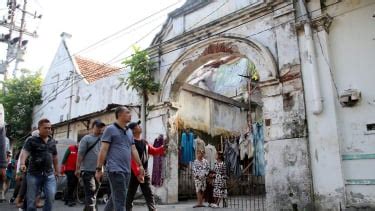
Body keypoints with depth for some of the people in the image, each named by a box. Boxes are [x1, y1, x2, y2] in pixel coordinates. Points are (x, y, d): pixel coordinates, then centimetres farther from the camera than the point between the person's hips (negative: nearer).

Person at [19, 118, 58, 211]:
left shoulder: (52, 141, 11)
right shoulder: (31, 140, -4)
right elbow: (25, 152, -20)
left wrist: (56, 170, 26)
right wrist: (22, 164, -38)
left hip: (49, 174, 3)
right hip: (34, 174, -3)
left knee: (51, 196, -10)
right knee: (31, 199, 6)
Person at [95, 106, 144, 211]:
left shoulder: (129, 132, 17)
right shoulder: (110, 129, -4)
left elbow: (133, 150, 19)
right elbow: (103, 150, -8)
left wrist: (140, 165, 14)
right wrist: (99, 169, -12)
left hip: (127, 170, 7)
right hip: (115, 170, -7)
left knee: (115, 197, 16)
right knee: (120, 199, -7)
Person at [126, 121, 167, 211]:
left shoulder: (145, 142, 12)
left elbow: (154, 151, 21)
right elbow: (132, 160, -20)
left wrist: (163, 147, 3)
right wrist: (137, 174, -26)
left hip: (145, 173, 7)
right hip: (134, 174, -7)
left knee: (149, 195, 8)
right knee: (130, 197, 3)